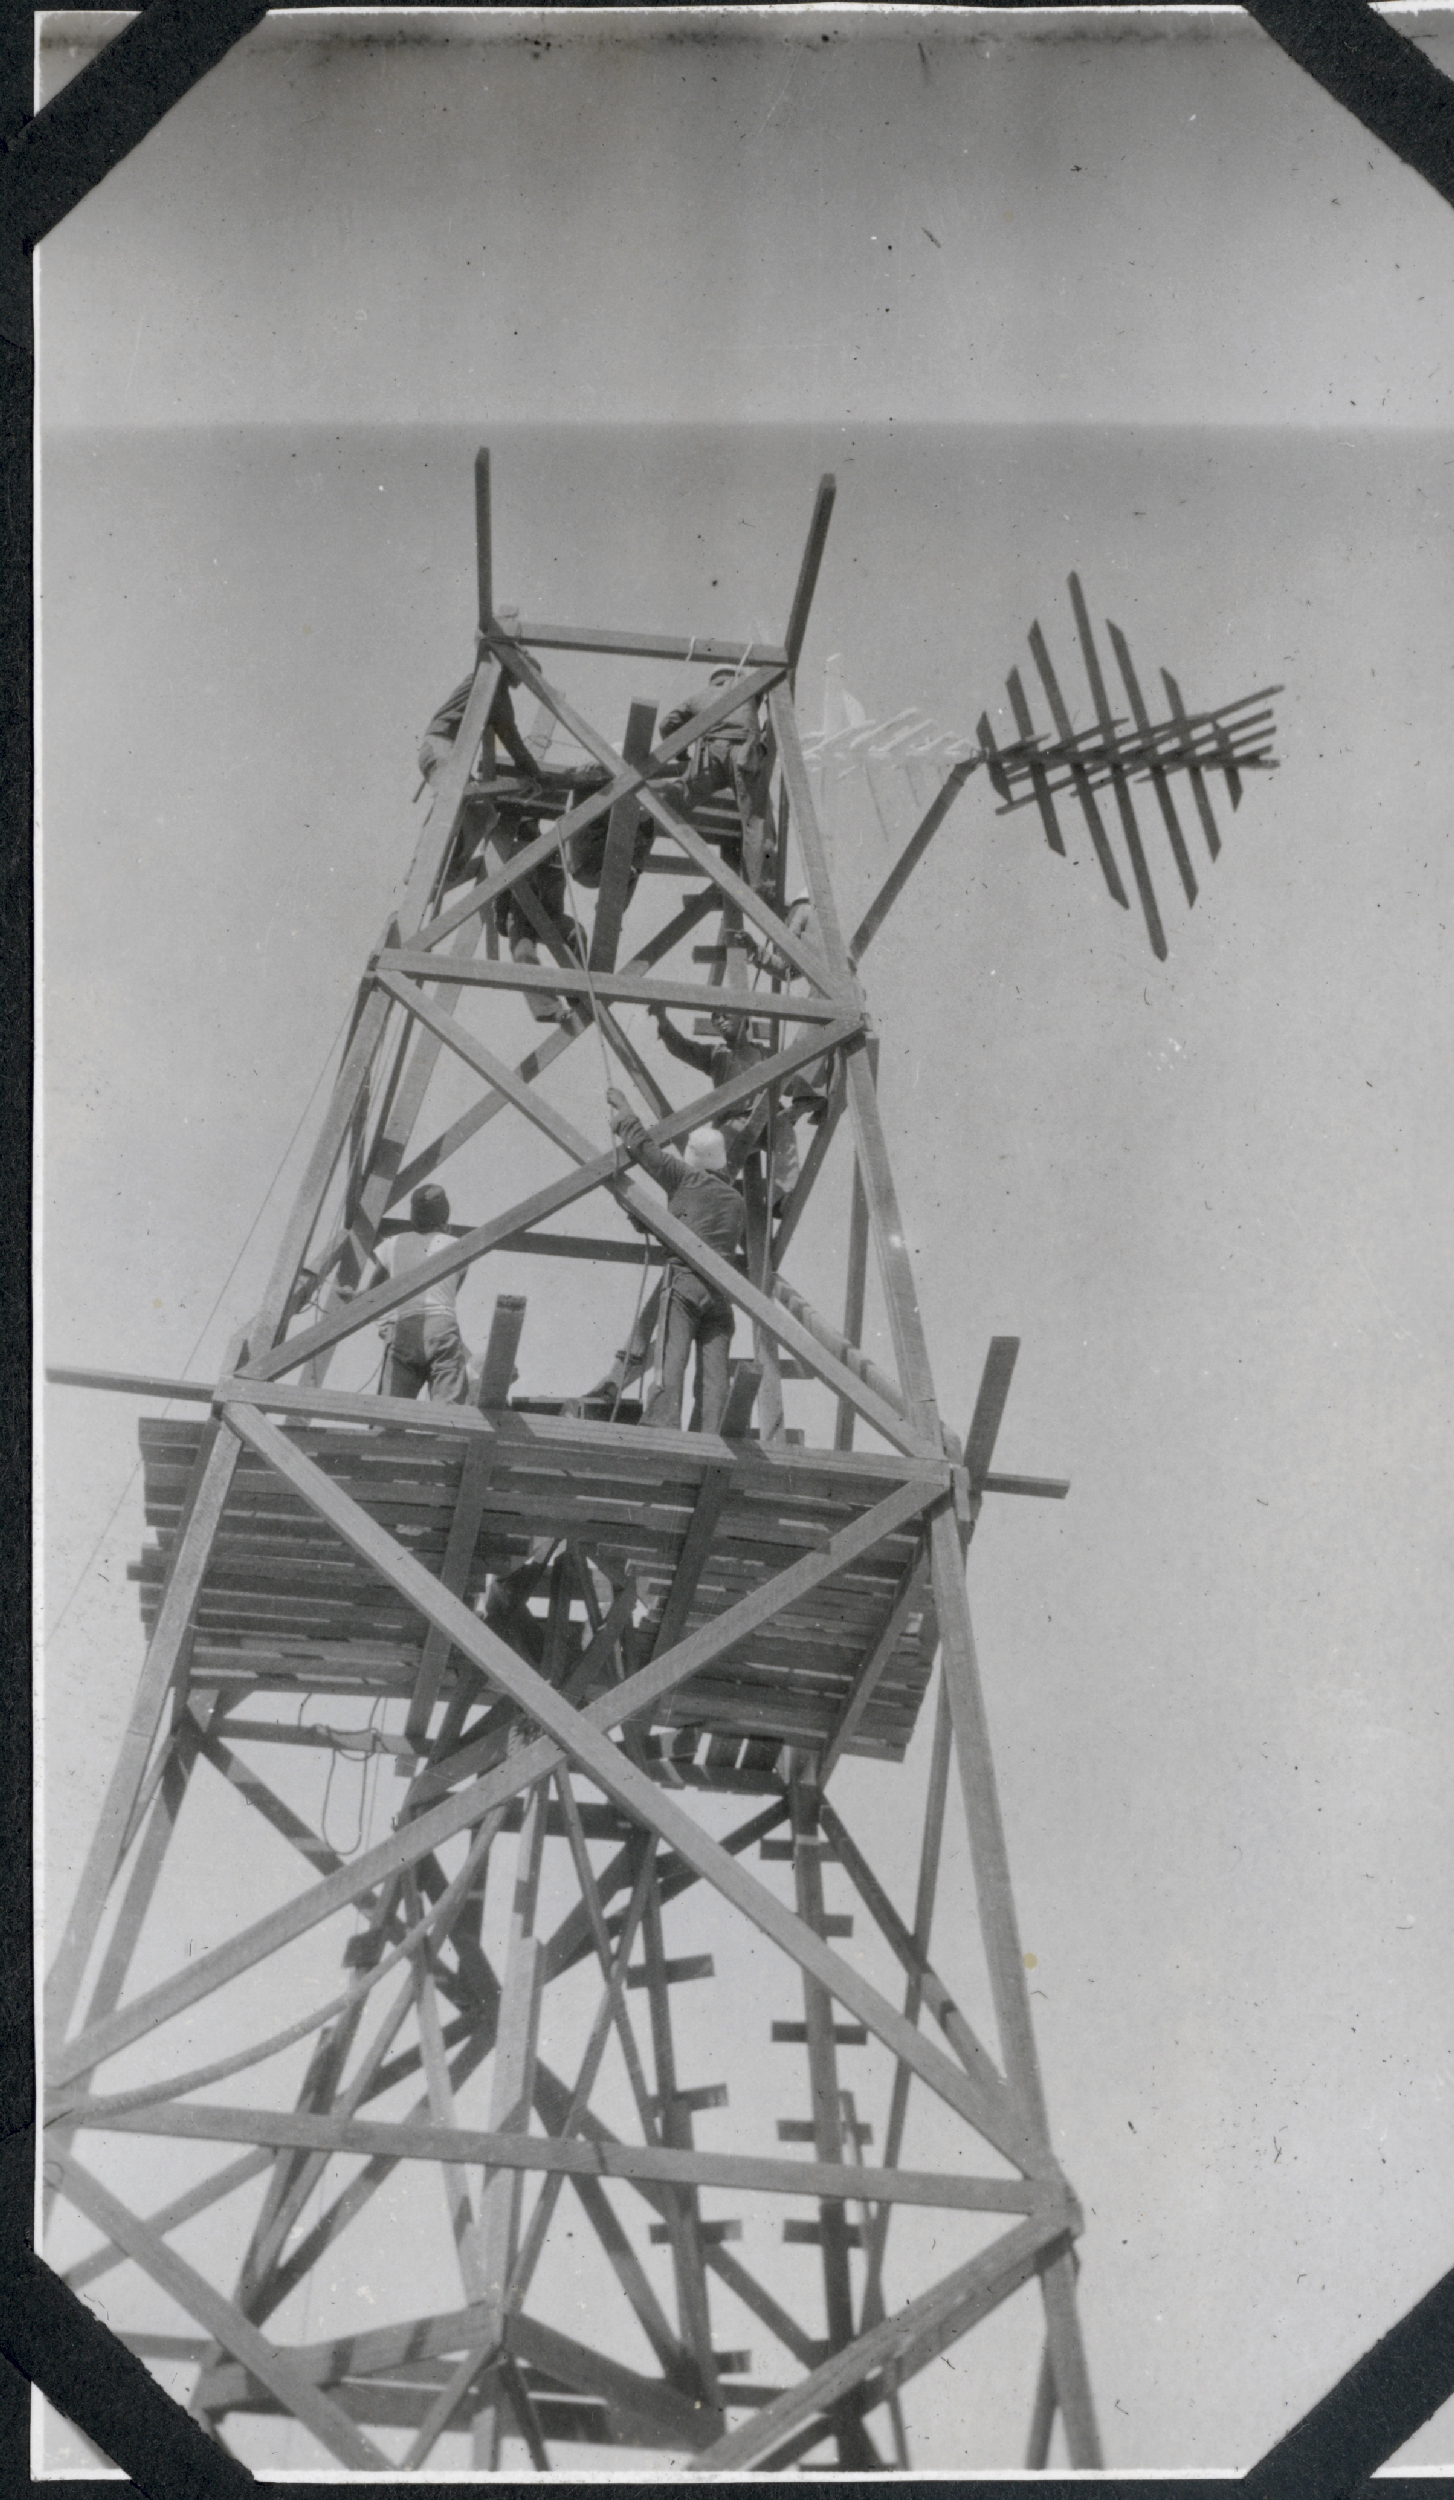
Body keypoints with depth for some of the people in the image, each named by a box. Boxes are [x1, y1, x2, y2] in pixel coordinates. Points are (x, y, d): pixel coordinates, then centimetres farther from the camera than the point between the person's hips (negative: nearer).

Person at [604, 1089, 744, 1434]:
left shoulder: (686, 1179, 6)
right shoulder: (737, 1202, 21)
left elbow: (642, 1147, 5)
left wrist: (623, 1111, 21)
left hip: (684, 1282, -5)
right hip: (721, 1289, 5)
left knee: (671, 1360, -13)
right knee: (715, 1370, 0)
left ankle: (664, 1428, -24)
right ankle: (710, 1440, -8)